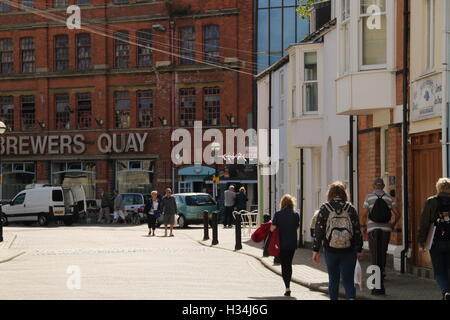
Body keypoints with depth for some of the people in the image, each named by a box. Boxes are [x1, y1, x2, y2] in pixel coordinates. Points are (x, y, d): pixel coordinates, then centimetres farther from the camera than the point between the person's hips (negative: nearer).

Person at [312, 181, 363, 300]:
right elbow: (357, 230, 1)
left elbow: (318, 230, -4)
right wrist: (359, 250, 10)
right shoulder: (350, 208, 0)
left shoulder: (325, 208, -2)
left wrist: (315, 250, 1)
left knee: (333, 280, 15)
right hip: (348, 251, 0)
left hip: (330, 250, 0)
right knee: (348, 280, -1)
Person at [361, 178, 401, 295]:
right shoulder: (389, 198, 5)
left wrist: (363, 226, 10)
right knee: (383, 255, 14)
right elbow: (397, 214, 1)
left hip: (373, 229, -2)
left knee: (375, 256, -2)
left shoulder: (369, 197, -2)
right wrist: (392, 225, 17)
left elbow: (364, 215, -6)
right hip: (385, 229, 2)